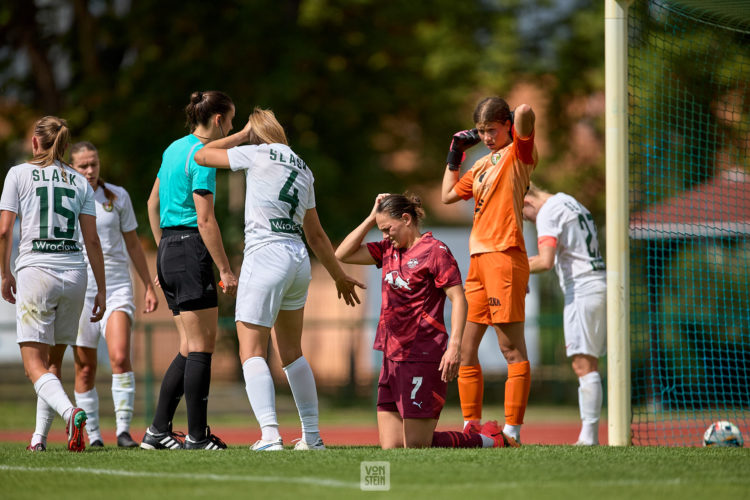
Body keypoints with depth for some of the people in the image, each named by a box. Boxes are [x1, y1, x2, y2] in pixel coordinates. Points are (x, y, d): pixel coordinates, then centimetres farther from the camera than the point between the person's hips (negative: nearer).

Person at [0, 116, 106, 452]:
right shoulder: (80, 182, 11)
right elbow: (92, 240, 7)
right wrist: (101, 290, 10)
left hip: (35, 270, -4)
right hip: (74, 273, 4)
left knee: (35, 365, -7)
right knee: (53, 361, 16)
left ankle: (70, 411, -33)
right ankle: (39, 437, 15)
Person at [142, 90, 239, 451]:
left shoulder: (175, 148, 15)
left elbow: (153, 203, 23)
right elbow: (205, 220, -17)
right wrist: (225, 269, -14)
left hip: (168, 251, 9)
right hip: (191, 251, -9)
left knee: (191, 347, 11)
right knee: (202, 344, -5)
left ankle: (158, 431, 9)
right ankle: (197, 436, -5)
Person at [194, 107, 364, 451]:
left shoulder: (257, 154, -2)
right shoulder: (302, 169, 17)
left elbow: (202, 156, 7)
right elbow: (316, 234, 21)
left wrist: (241, 135, 15)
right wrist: (339, 276, 31)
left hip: (265, 257, -7)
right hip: (299, 259, 7)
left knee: (252, 352, -7)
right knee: (292, 353, 18)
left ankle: (269, 435, -21)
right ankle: (312, 435, 17)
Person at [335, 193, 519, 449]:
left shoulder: (435, 250, -7)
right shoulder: (389, 249, 16)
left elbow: (458, 299, -13)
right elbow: (343, 254, 16)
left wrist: (454, 346, -23)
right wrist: (371, 218, 8)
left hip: (422, 357, -8)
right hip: (392, 358, 8)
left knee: (415, 447, -10)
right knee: (391, 448, 4)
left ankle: (490, 441, 9)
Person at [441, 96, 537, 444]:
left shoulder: (517, 153, -1)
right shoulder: (482, 165, 21)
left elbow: (525, 113, -20)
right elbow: (448, 195, 32)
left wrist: (519, 116, 2)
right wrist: (455, 154, 29)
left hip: (504, 256, -8)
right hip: (478, 260, 9)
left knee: (511, 346, -9)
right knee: (464, 347, 8)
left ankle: (512, 429, -11)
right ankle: (471, 426, 14)